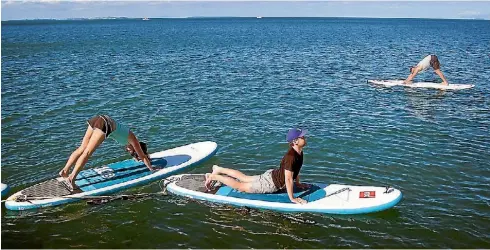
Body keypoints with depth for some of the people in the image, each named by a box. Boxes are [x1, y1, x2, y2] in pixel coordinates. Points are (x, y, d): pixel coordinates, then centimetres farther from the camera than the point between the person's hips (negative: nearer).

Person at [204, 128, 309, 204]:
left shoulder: (299, 152, -5)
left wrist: (298, 183, 19)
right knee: (240, 186, 8)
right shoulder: (290, 157, -35)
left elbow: (296, 168, 14)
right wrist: (292, 198, -29)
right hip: (270, 184, -9)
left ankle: (218, 169, 38)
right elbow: (288, 179, -34)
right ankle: (213, 176, 18)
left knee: (244, 178, 25)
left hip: (272, 174, 9)